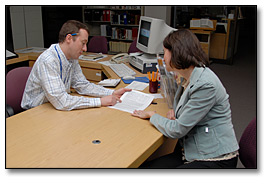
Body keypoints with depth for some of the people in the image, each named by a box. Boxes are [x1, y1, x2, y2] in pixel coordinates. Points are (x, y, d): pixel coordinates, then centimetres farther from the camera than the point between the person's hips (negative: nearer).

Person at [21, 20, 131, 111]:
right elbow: (60, 101, -32)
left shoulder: (72, 59, 0)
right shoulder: (48, 61, -26)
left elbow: (83, 85, 7)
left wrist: (113, 93, -5)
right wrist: (100, 101, -29)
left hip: (55, 109, 7)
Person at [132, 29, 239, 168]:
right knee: (143, 167, -9)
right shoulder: (189, 78, 7)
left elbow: (177, 130, -19)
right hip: (190, 152, 8)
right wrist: (174, 111, 4)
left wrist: (151, 115, -1)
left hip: (215, 159, -8)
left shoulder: (206, 85, -22)